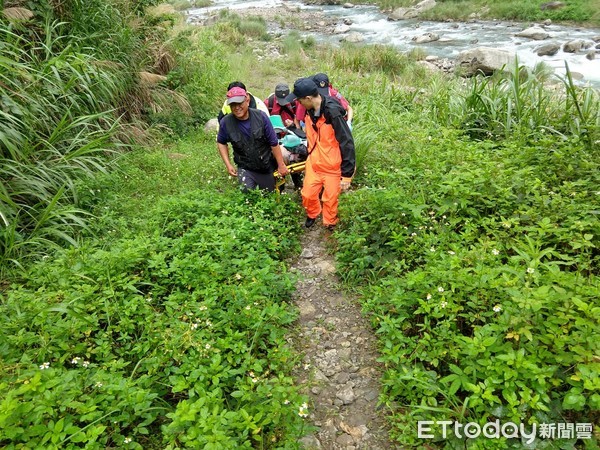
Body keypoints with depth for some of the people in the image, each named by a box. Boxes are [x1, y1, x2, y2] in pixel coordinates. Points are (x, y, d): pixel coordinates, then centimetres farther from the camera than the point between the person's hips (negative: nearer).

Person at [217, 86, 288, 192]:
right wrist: (228, 165, -3)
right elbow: (221, 143, 5)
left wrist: (281, 165, -5)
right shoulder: (226, 122, -15)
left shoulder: (261, 116, -18)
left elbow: (274, 143, -10)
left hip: (268, 166, 1)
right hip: (246, 168, 0)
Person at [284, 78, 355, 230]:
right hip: (313, 163, 6)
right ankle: (312, 215, 44)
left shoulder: (333, 113, -27)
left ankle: (330, 225, 35)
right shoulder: (310, 111, -4)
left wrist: (347, 174, -22)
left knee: (330, 199, 10)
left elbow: (347, 143, -24)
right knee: (308, 195, 14)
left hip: (332, 166, -6)